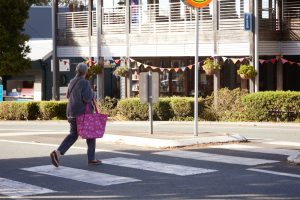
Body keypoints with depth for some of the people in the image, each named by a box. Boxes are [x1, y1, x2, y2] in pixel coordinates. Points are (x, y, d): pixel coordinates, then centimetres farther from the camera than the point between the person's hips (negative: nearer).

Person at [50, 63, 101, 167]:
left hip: (72, 112, 7)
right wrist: (91, 93, -3)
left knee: (73, 135, 11)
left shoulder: (72, 82, 9)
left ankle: (57, 153, -8)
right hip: (84, 113, -7)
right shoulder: (85, 83, -15)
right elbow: (87, 98, -24)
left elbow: (68, 96, 22)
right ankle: (91, 159, 14)